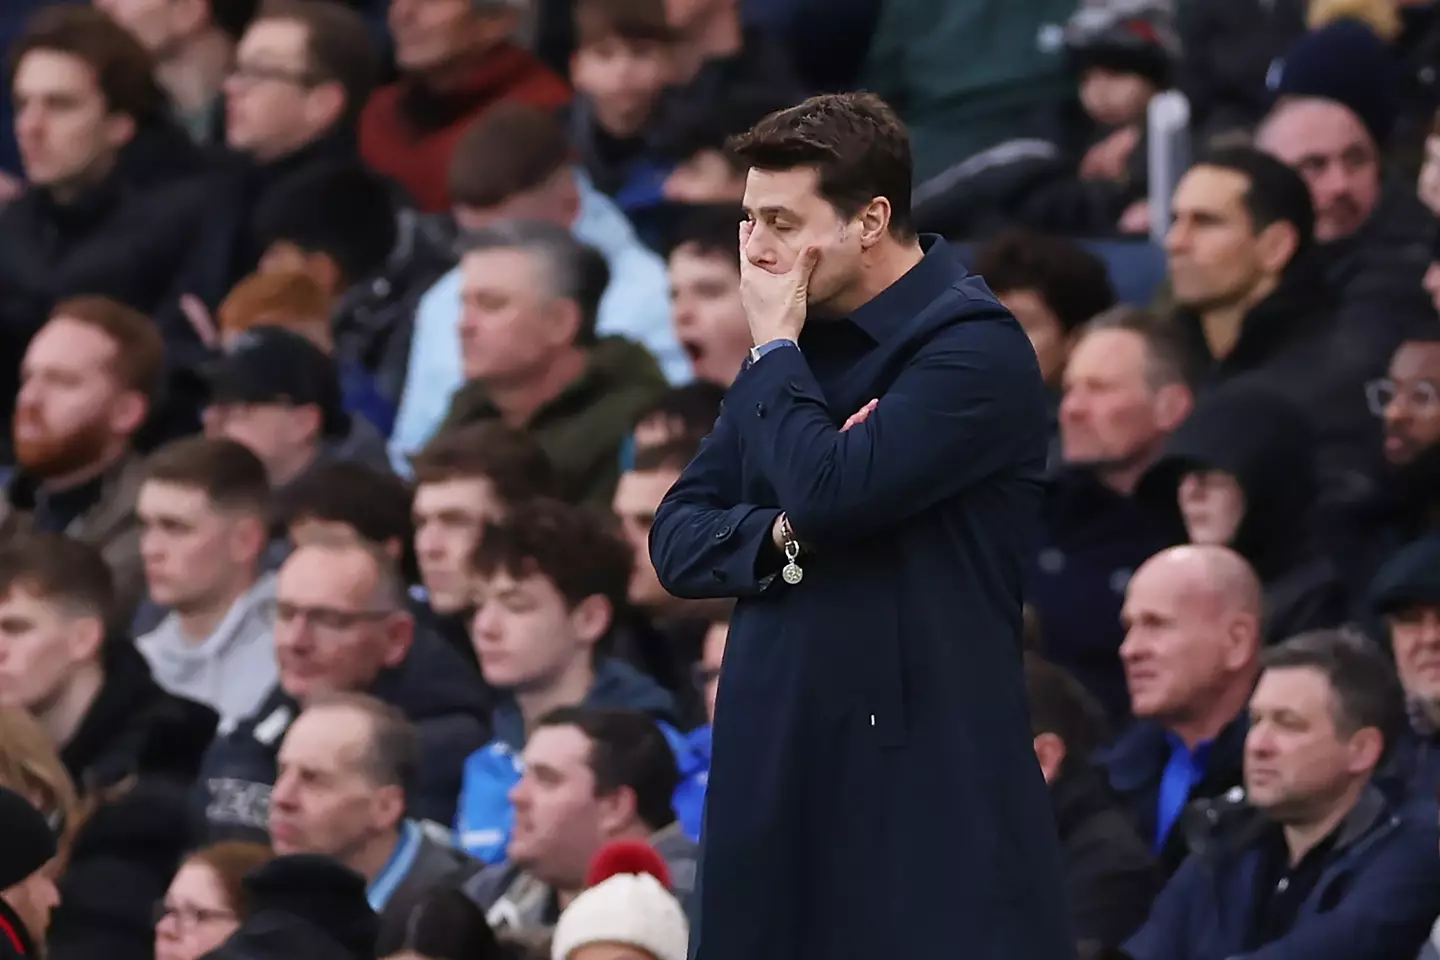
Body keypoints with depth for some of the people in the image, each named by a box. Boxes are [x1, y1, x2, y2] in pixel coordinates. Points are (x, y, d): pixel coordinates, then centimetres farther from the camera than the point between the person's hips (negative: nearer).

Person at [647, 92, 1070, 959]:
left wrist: (776, 349, -7)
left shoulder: (975, 348, -10)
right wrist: (783, 535, -8)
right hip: (778, 770, 7)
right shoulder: (803, 346, 14)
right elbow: (677, 538, 13)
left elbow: (831, 490, -22)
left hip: (931, 781, -7)